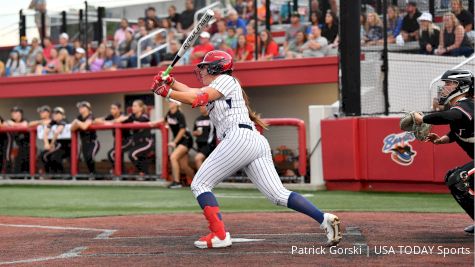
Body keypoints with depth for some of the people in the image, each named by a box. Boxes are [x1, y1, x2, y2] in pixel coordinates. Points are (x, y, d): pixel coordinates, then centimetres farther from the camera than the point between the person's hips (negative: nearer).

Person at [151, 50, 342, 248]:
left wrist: (167, 93, 3)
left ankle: (219, 235, -17)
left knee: (199, 185, -4)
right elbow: (191, 92, 26)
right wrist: (171, 82, 18)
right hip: (258, 143, 9)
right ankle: (324, 219, -19)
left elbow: (197, 99, -2)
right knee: (279, 195, -4)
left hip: (240, 138, -9)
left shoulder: (225, 80, 8)